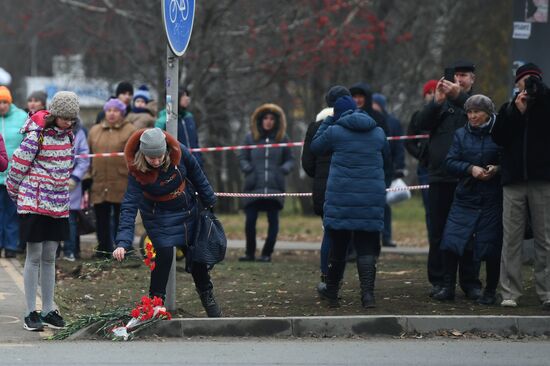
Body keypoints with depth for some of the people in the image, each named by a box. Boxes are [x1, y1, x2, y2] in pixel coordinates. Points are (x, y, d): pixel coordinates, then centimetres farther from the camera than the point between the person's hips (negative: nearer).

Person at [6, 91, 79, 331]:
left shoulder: (67, 135, 7)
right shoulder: (37, 135, -15)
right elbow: (19, 165, -9)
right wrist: (13, 192, 2)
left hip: (57, 204, 6)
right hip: (34, 203, -6)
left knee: (49, 258, 10)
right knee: (34, 257, -2)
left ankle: (48, 311, 15)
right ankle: (31, 313, 2)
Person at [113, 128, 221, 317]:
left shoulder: (179, 152, -25)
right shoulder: (136, 171, -31)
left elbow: (196, 175, -6)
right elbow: (129, 206, -33)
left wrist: (209, 201, 6)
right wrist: (123, 242, -42)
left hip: (188, 211, 3)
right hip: (160, 218, -3)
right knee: (164, 255, -15)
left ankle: (207, 295, 34)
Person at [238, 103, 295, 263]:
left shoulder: (282, 138, 8)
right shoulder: (251, 137, 7)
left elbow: (290, 160, 15)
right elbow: (242, 158, 13)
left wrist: (284, 169, -5)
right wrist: (248, 169, -6)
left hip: (274, 186, 0)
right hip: (254, 186, 0)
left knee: (273, 220, 0)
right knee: (250, 220, -4)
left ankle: (267, 253, 9)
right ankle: (250, 253, 11)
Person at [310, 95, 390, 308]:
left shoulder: (334, 131, -4)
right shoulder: (378, 133, 7)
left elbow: (315, 147, 12)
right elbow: (387, 155, 22)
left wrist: (327, 121, 19)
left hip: (341, 197, -2)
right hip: (372, 198, 2)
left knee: (338, 245, 10)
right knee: (367, 248, 2)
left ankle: (331, 293, 20)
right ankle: (368, 293, -14)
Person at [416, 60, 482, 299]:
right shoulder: (442, 103, 13)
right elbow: (423, 123, -1)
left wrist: (459, 97, -29)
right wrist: (437, 102, -18)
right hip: (440, 177, 2)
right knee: (438, 232, 4)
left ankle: (470, 282, 6)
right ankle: (438, 281, 9)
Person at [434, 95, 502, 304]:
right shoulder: (461, 135, 10)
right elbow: (450, 162, 2)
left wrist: (497, 169, -18)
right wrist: (471, 169, -14)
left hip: (492, 200, -3)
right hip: (465, 197, 3)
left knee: (490, 247, -1)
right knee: (450, 241, -7)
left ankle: (490, 291, 14)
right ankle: (448, 287, 4)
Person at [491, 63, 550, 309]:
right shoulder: (509, 108, 14)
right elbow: (498, 137, 1)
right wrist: (516, 111, -5)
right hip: (513, 181, 2)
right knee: (511, 239, -1)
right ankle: (510, 292, 1)